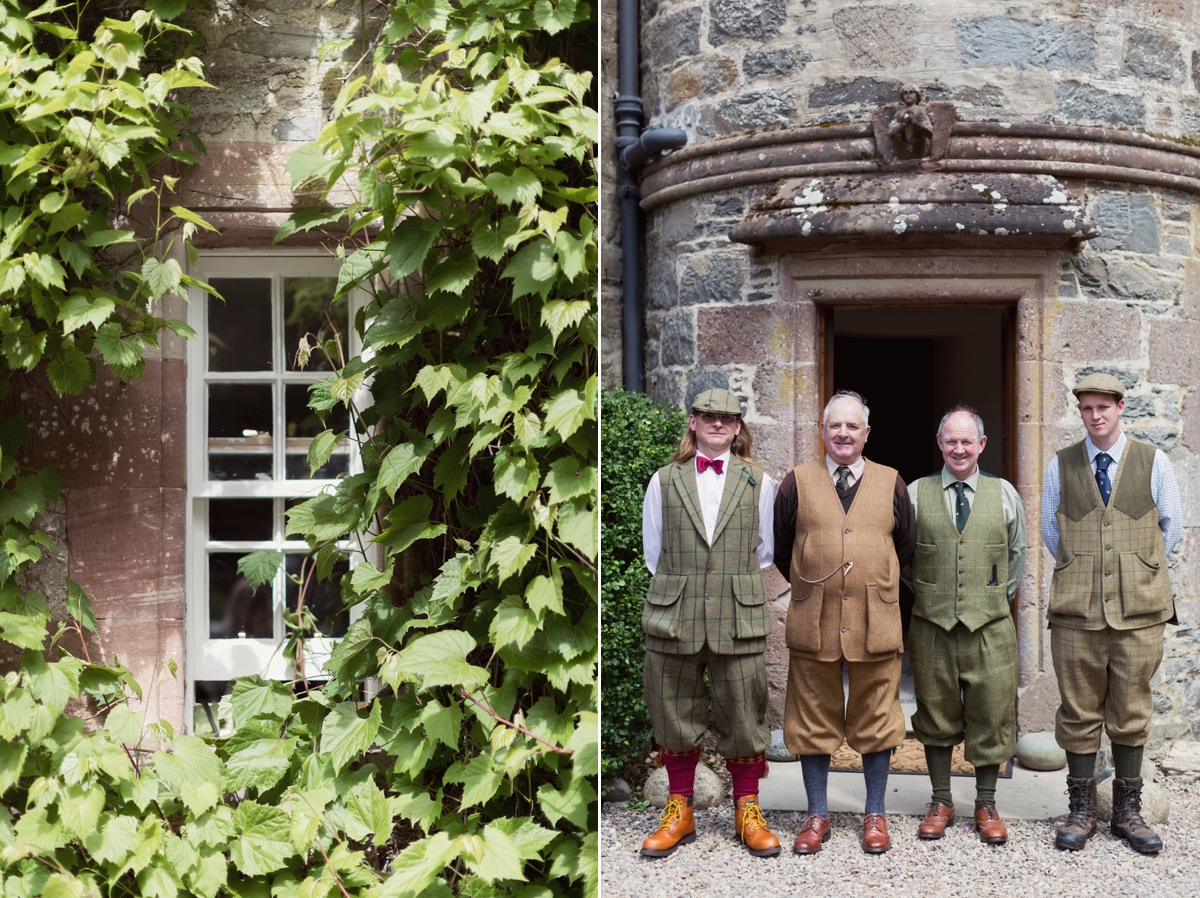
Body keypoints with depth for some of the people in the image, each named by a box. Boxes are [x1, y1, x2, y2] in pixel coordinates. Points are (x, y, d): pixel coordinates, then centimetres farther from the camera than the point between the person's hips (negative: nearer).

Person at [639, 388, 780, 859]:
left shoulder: (759, 482, 7)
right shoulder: (664, 481, 8)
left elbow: (765, 550, 14)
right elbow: (653, 551, 13)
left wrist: (735, 587, 11)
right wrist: (678, 590, 9)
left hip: (740, 618, 0)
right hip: (673, 616, 1)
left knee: (743, 715, 4)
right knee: (676, 715, 7)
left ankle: (747, 812, 19)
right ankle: (679, 812, 21)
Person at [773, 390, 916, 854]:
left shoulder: (891, 483, 7)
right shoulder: (797, 482, 4)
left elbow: (905, 548, 15)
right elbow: (780, 548, 10)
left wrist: (877, 588, 12)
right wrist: (809, 588, 10)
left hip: (876, 622, 1)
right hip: (812, 623, 0)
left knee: (875, 721, 8)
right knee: (813, 721, 7)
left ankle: (875, 814, 22)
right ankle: (817, 815, 20)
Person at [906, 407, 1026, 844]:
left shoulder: (1004, 493, 6)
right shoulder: (915, 493, 3)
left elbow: (1017, 554, 17)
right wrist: (924, 595, 9)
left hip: (990, 627, 0)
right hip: (931, 626, 0)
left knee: (991, 716, 4)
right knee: (936, 715, 8)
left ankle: (986, 806, 18)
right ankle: (941, 802, 22)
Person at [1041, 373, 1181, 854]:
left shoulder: (1154, 462, 5)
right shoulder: (1060, 466, 7)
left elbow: (1171, 526, 12)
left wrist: (1135, 569, 12)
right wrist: (1081, 571, 12)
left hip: (1138, 611, 0)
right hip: (1076, 611, 0)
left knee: (1131, 714, 6)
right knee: (1079, 712, 4)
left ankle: (1127, 811, 17)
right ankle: (1081, 810, 15)